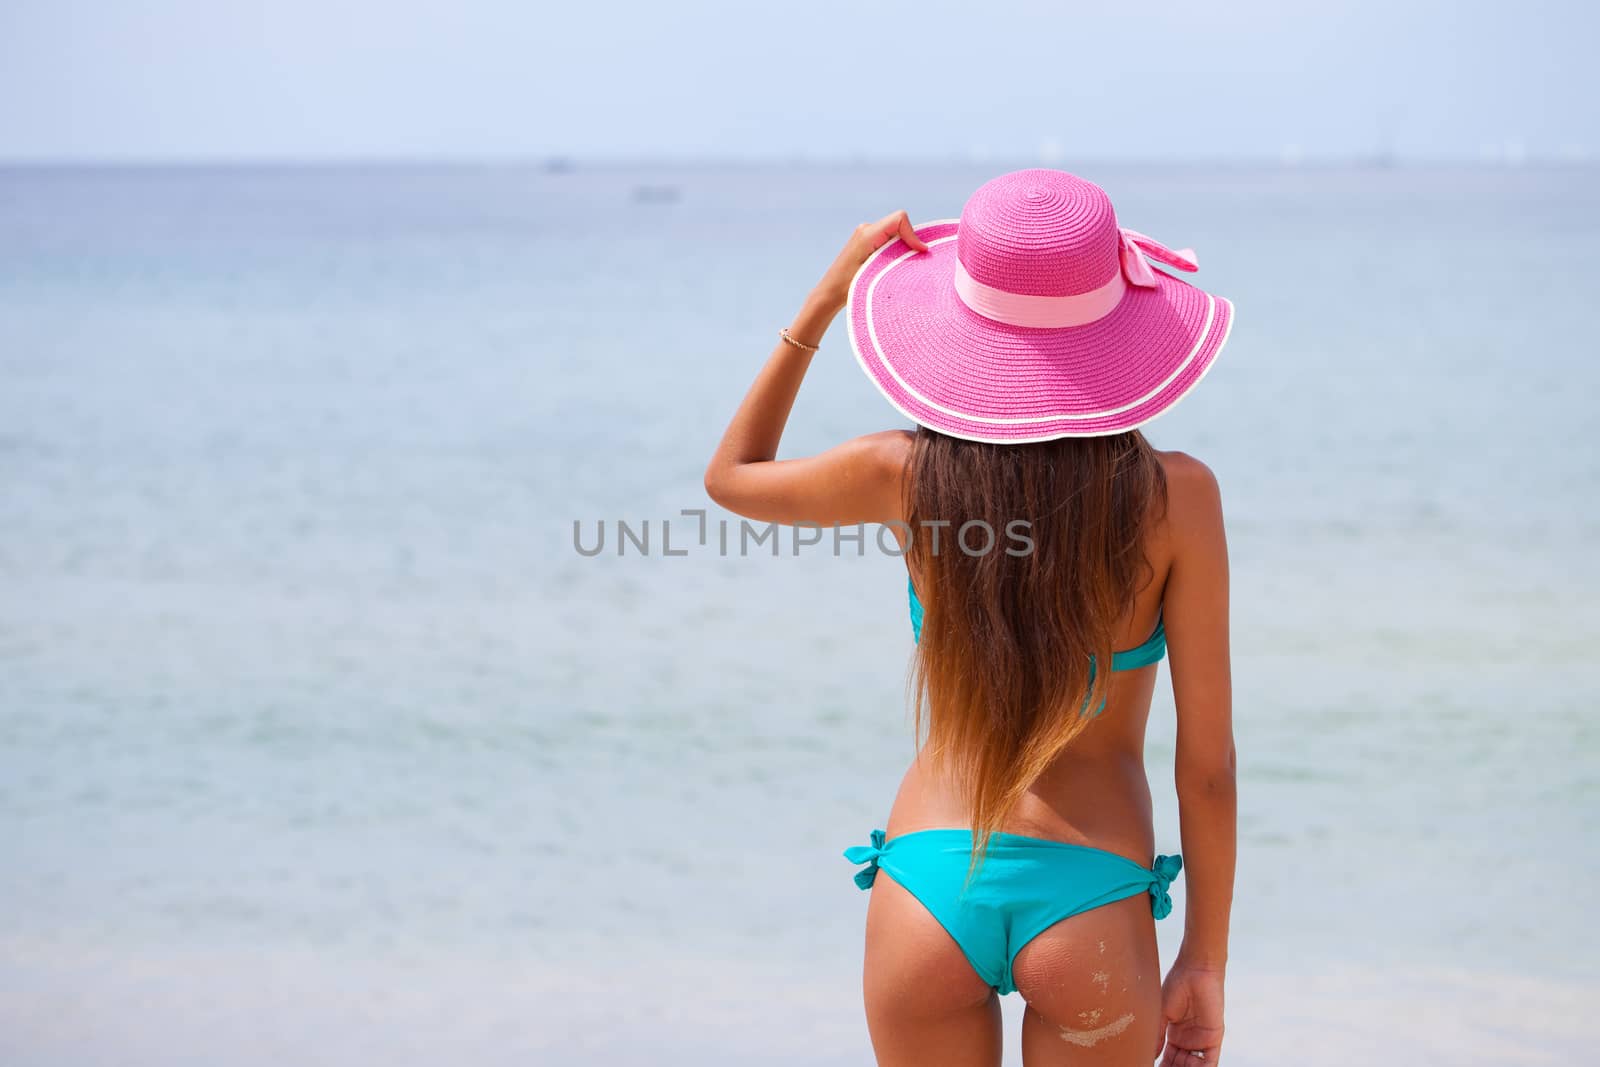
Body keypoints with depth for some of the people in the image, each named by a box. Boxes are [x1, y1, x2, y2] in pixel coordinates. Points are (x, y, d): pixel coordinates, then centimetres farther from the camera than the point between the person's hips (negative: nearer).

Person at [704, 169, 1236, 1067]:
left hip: (926, 886, 2)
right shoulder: (1174, 496, -9)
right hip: (1091, 897, -2)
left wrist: (826, 298, 16)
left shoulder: (908, 476, -5)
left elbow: (732, 475, 18)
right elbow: (1208, 766, -5)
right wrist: (1207, 961, 5)